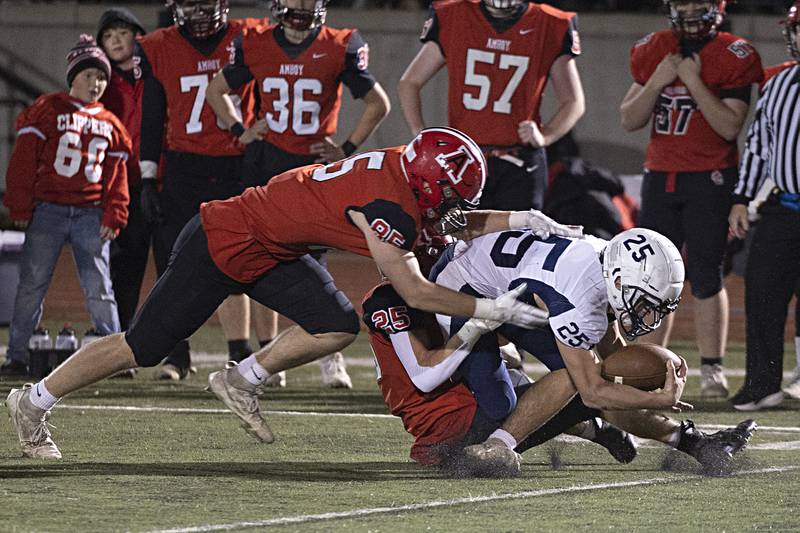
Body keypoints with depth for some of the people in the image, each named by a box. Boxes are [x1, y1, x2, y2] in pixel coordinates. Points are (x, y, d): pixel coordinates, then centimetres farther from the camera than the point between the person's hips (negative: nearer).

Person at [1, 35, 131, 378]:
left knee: (99, 286, 0)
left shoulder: (110, 125, 13)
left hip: (91, 215, 2)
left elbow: (118, 176, 16)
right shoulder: (47, 110, 3)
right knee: (32, 283, 0)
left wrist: (113, 216, 4)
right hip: (48, 210, -2)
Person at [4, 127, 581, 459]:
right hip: (223, 245, -9)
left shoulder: (400, 170, -2)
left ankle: (243, 381, 10)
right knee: (142, 347, 2)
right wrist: (495, 310, -20)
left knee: (338, 326, -5)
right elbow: (415, 291, -25)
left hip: (270, 250, 9)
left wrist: (525, 220, 1)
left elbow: (456, 224, 13)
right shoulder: (387, 205, -28)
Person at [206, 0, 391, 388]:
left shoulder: (339, 48, -5)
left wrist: (348, 150, -1)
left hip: (315, 165, -2)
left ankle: (331, 359, 0)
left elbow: (378, 103, 5)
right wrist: (241, 131, 7)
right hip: (265, 163, 2)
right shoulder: (256, 46, 2)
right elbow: (216, 90, 19)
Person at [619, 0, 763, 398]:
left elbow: (730, 127, -15)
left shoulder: (733, 58, -6)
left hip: (709, 180, -5)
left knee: (705, 276, -7)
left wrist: (693, 80, -17)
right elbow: (629, 121, 7)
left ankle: (712, 369, -3)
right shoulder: (654, 51, 9)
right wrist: (658, 81, -7)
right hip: (660, 177, 5)